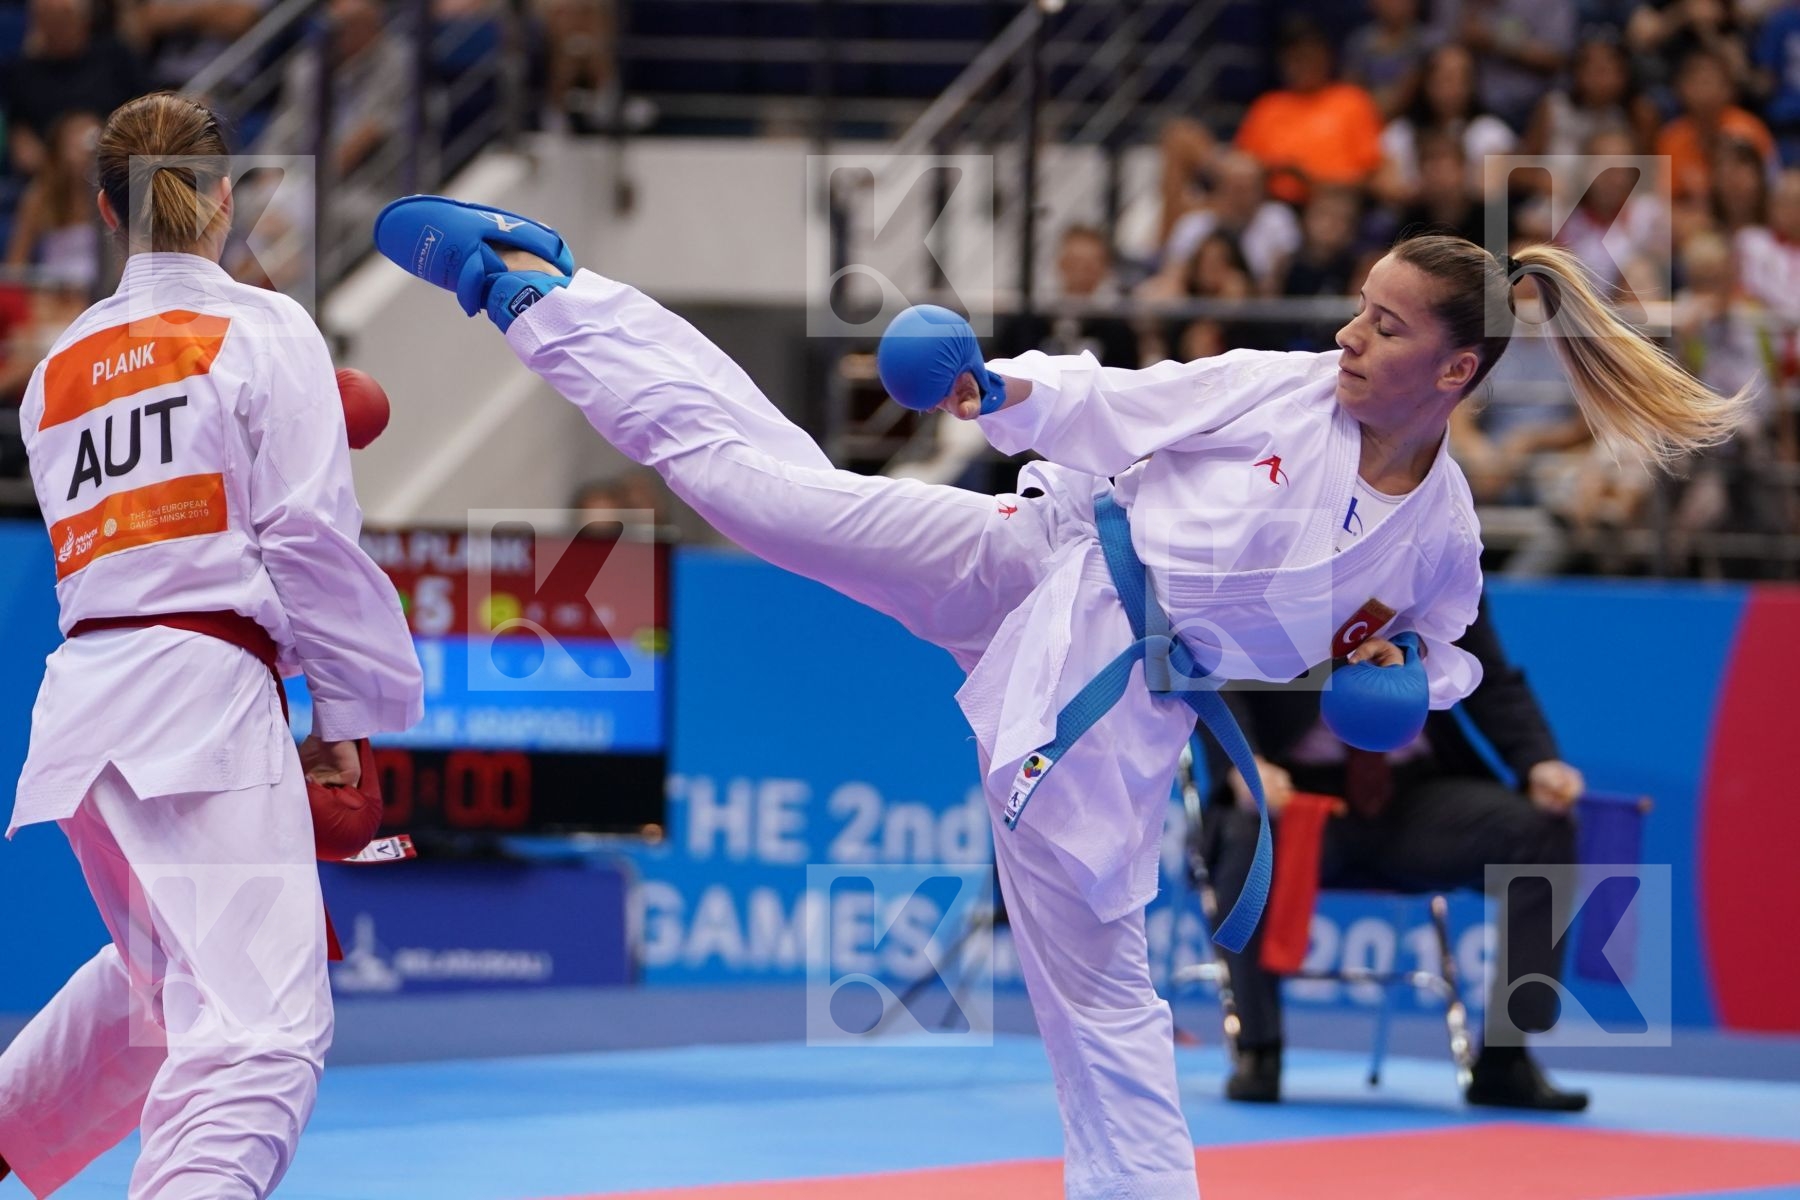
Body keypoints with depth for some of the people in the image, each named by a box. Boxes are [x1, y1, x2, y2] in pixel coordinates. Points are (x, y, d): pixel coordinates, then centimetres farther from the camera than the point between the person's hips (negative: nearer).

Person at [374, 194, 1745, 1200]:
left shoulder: (1441, 536, -3)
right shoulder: (1284, 392, -7)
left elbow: (1437, 652, 16)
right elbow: (1114, 405, -1)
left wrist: (1398, 669, -6)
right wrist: (1005, 390, -18)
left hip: (1116, 713, 0)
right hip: (1041, 571, 0)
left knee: (1101, 983, 4)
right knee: (763, 470, -5)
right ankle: (528, 280, 4)